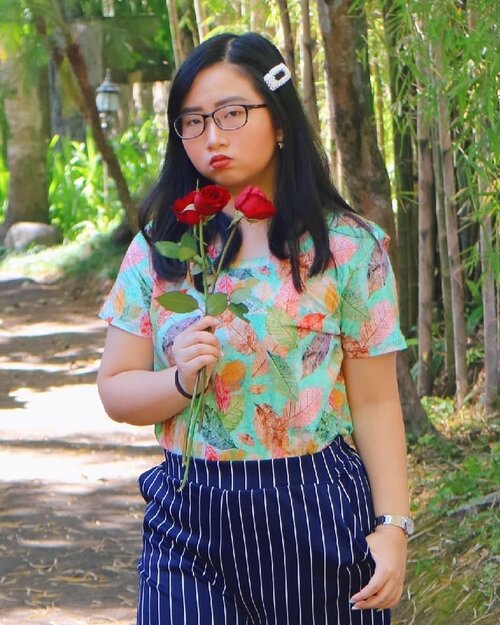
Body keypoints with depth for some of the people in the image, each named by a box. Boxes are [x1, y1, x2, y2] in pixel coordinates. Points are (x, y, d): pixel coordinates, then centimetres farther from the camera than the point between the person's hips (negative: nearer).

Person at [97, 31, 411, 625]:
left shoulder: (349, 247, -1)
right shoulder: (158, 248, 6)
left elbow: (375, 403, -1)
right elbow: (115, 390, 6)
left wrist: (393, 525, -9)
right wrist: (182, 380, -14)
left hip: (318, 516, -2)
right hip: (190, 525, 2)